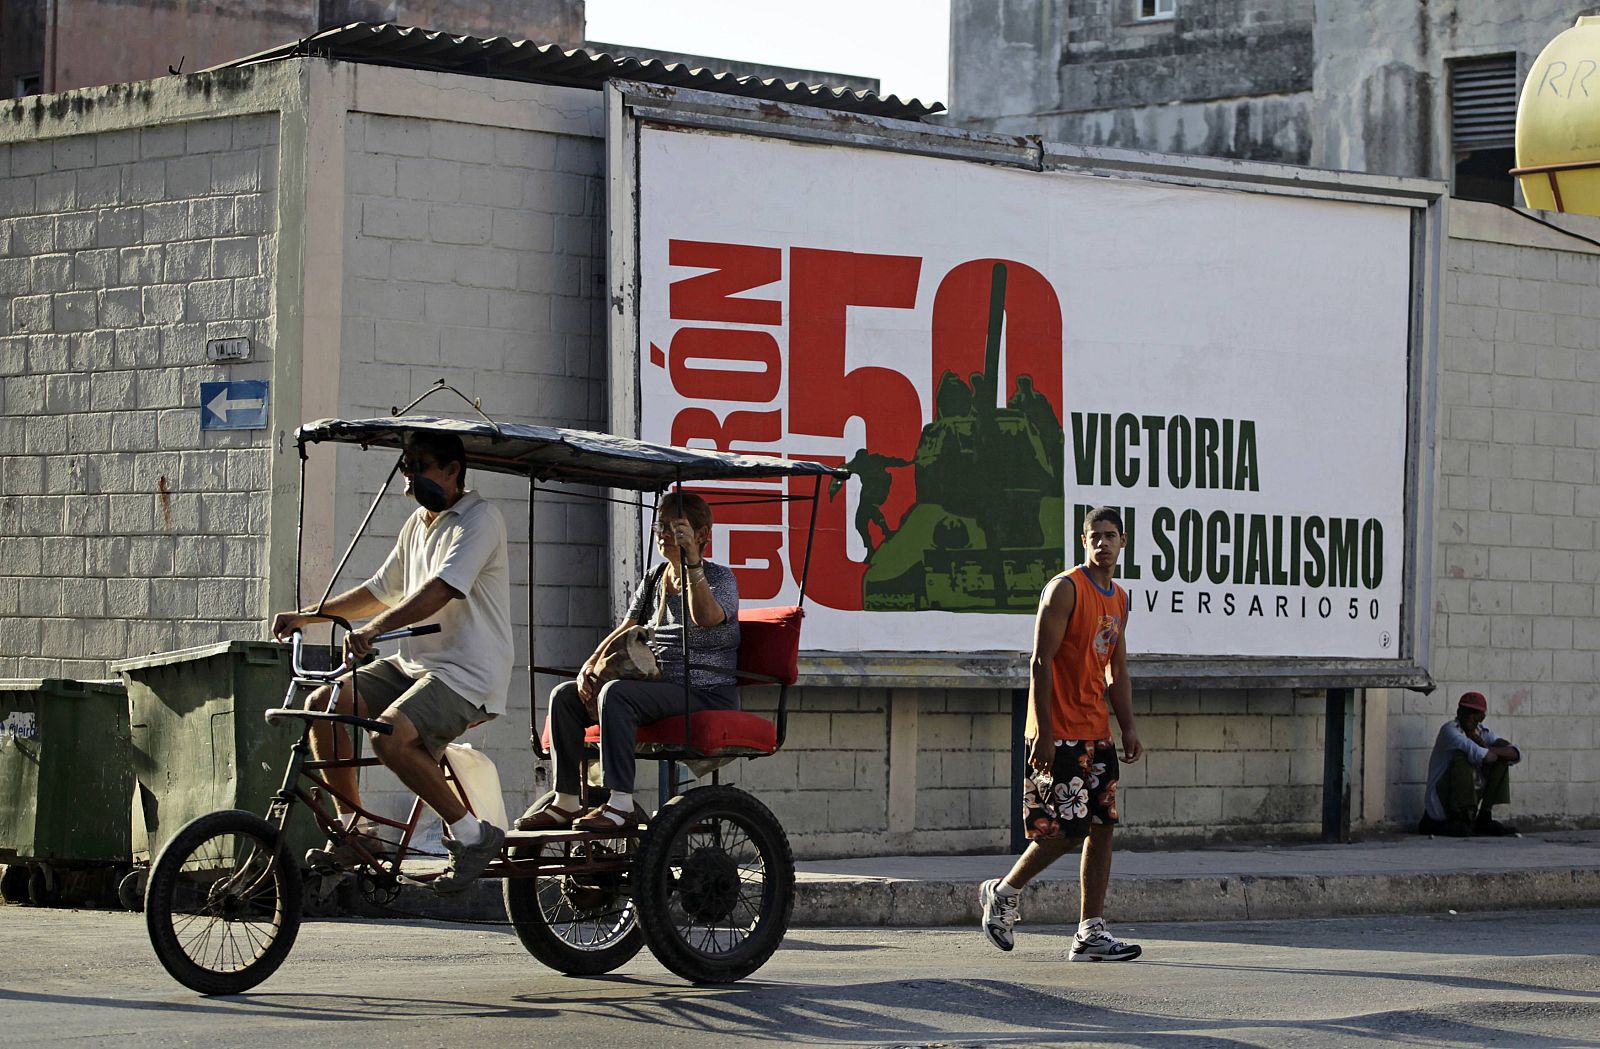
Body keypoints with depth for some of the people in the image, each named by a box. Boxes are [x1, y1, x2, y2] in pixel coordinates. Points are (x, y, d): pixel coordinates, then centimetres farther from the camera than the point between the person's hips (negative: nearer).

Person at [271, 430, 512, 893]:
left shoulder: (479, 519, -11)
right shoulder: (417, 525, 17)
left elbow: (441, 590, -26)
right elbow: (380, 592, 26)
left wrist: (374, 629, -36)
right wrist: (308, 615, 17)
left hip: (467, 673, -9)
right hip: (413, 663, 9)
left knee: (389, 734, -30)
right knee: (322, 705, -6)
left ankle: (472, 834, -17)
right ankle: (353, 831, 0)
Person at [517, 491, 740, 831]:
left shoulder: (720, 577, -2)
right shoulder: (652, 582, 19)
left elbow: (706, 616, -25)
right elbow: (625, 632, 14)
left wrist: (692, 560, -31)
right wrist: (590, 665, -4)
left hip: (706, 695, -8)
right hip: (657, 686, 8)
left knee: (616, 693, -33)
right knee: (565, 695, -4)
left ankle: (620, 803, -38)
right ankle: (566, 801, -6)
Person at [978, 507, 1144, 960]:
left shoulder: (1119, 599, 15)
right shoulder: (1065, 589, -11)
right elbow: (1041, 662, -15)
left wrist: (1128, 728, 12)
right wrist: (1043, 731, -19)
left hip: (1096, 732, 8)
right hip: (1059, 735, -8)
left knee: (1101, 828, 3)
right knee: (1064, 831, -8)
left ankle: (1091, 933, 5)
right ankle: (1003, 893, 14)